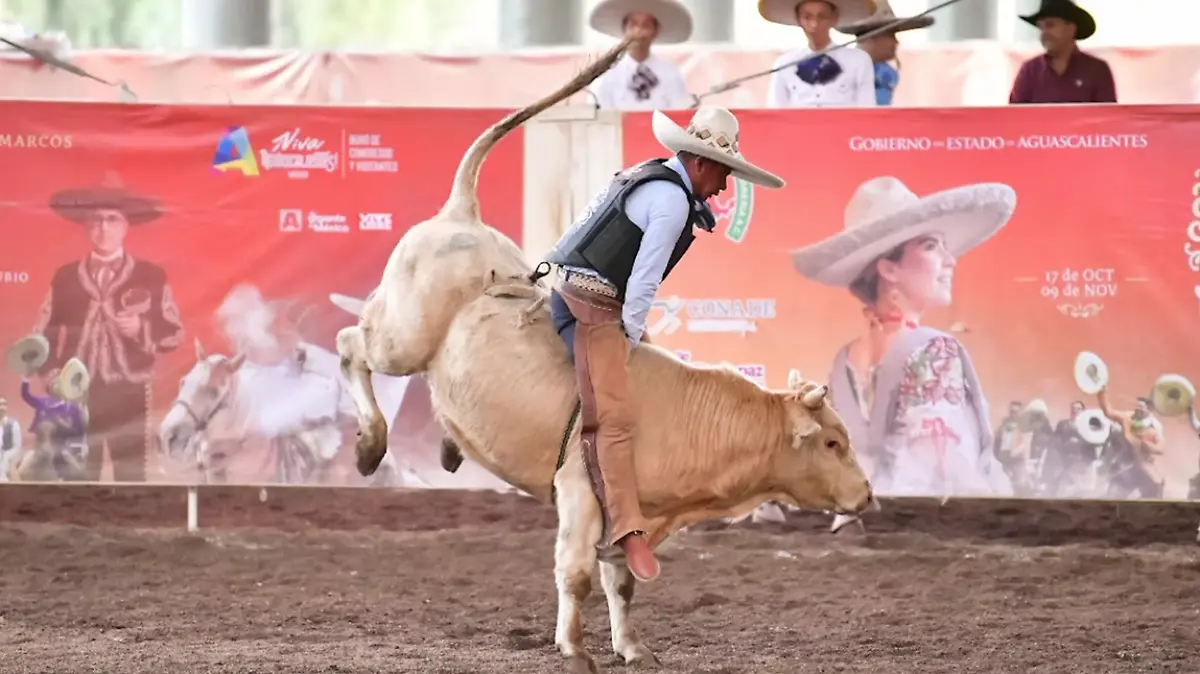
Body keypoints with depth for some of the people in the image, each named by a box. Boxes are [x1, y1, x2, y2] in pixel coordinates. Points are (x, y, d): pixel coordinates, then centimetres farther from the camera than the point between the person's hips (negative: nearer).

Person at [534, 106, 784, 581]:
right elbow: (643, 279, -14)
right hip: (591, 305, -10)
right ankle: (627, 530, -23)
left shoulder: (650, 176, 16)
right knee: (613, 416, -16)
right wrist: (630, 334, -4)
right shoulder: (673, 200, -13)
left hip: (570, 287, 10)